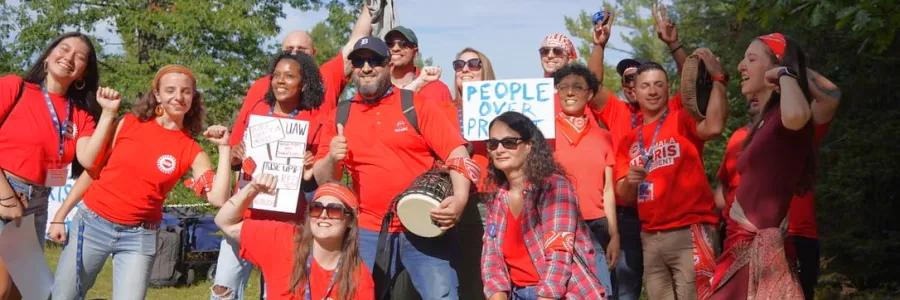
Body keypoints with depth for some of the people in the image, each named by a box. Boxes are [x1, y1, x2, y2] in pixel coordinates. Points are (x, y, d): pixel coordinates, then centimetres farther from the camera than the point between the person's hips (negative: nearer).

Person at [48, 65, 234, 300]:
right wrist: (60, 217, 6)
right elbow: (92, 168, 5)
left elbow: (219, 198, -14)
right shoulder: (129, 124, -1)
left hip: (139, 236, -1)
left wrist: (224, 148, -16)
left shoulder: (192, 151, -3)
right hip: (92, 223, 1)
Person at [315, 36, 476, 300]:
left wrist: (460, 197, -23)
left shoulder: (418, 105, 0)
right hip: (369, 232, 3)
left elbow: (456, 152, -6)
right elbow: (323, 179, 12)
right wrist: (332, 159, -11)